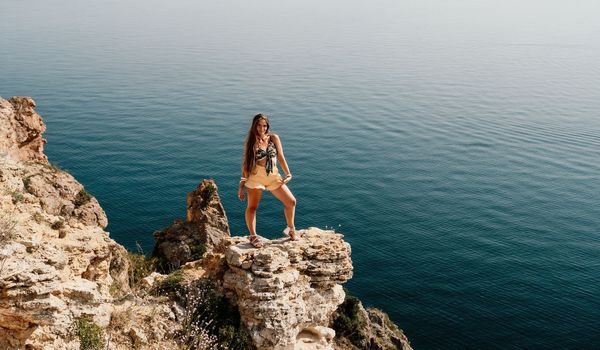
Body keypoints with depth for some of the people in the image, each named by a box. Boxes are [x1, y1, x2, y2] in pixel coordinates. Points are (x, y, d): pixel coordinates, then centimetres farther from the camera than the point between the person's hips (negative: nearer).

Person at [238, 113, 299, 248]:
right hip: (256, 176, -3)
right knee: (252, 207, -3)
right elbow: (245, 163, 4)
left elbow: (281, 157, 5)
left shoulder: (274, 138, 5)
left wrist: (288, 173, -9)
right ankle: (253, 236, 12)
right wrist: (242, 185, 2)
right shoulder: (250, 142, 1)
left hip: (274, 176, 3)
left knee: (291, 202, 4)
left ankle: (291, 229, 24)